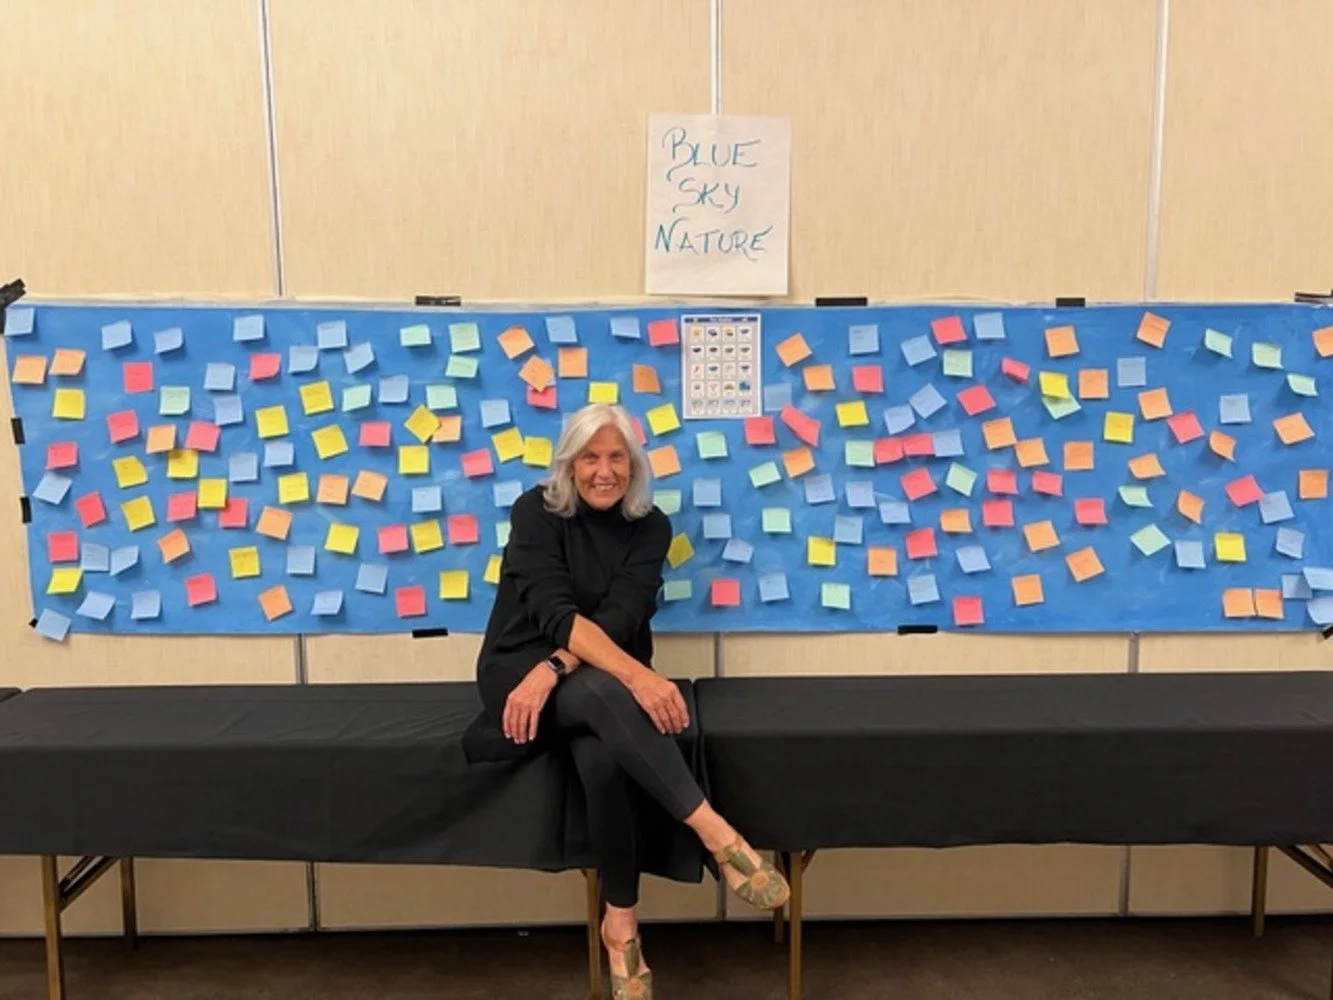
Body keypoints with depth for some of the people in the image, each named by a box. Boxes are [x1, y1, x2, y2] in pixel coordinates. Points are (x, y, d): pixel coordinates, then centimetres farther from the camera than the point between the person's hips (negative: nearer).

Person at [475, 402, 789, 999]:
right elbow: (555, 612, -24)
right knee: (605, 693, -37)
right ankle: (717, 835, -37)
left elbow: (622, 616, -13)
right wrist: (637, 675, -39)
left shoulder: (650, 526, 0)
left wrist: (553, 670, -29)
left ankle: (620, 923, -18)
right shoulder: (536, 512, -10)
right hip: (518, 670, -2)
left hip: (599, 682, 3)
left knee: (603, 758, -33)